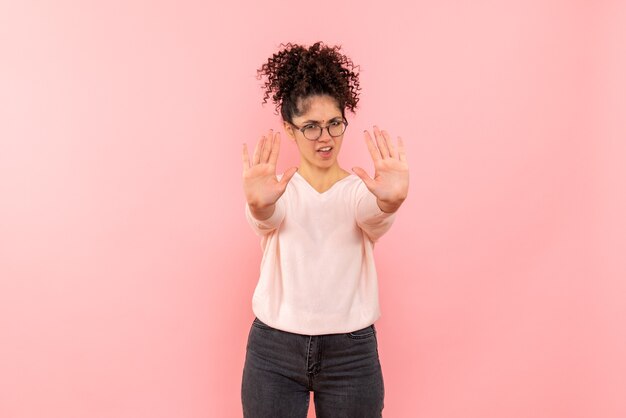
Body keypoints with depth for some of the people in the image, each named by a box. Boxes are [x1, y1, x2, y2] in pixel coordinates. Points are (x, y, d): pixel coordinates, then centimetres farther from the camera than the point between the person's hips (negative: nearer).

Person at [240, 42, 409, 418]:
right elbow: (266, 216, -23)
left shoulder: (360, 190, -2)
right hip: (273, 349, 0)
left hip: (352, 352, 0)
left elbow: (376, 215, -24)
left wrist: (392, 200, -46)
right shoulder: (279, 193, -1)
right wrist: (258, 202, -46)